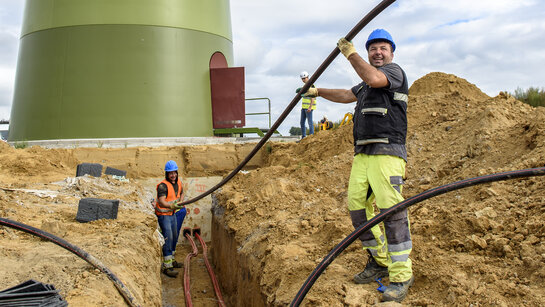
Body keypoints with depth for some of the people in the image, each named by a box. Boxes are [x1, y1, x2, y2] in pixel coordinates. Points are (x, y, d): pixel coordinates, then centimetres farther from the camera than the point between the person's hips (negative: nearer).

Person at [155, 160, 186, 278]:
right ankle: (166, 266, -9)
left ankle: (171, 260, 33)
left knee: (174, 236, 17)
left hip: (172, 213, 8)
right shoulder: (163, 185, -22)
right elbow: (161, 202, -32)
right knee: (168, 237, -13)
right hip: (163, 214, -8)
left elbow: (181, 193, 23)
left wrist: (180, 203, 5)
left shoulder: (178, 182, 3)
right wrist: (172, 206, -47)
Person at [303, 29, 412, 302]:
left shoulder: (394, 71, 2)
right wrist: (318, 92, 47)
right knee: (357, 207, 3)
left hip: (386, 153, -8)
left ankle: (401, 275, -9)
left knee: (391, 211, -16)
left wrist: (350, 53, -10)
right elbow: (346, 95, 43)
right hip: (362, 155, 9)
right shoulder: (366, 84, 28)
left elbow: (373, 79, -20)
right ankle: (380, 261, 16)